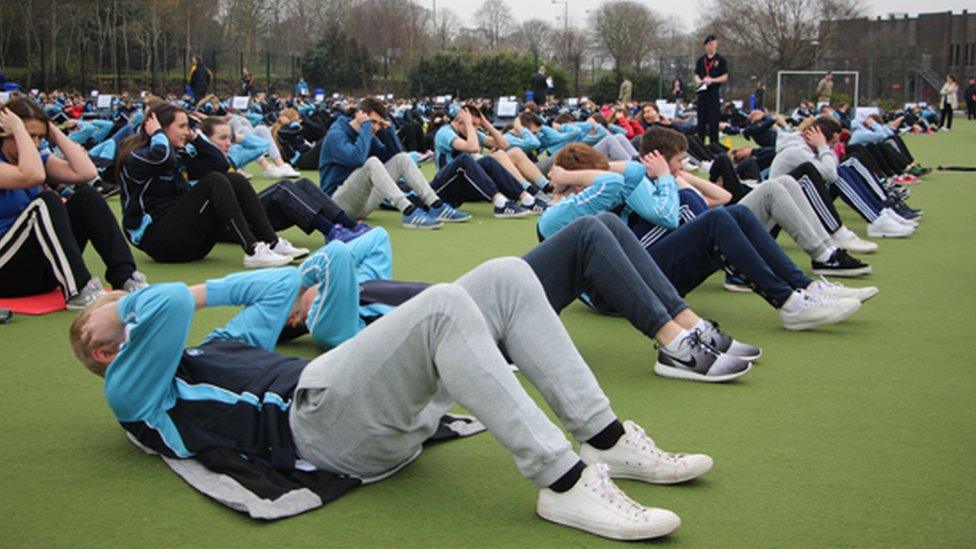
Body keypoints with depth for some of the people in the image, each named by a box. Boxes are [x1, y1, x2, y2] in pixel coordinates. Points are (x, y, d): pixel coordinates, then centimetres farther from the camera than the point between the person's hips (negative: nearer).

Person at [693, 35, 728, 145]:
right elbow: (696, 75, 14)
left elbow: (725, 77, -2)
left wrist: (712, 80, -15)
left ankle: (714, 143, 0)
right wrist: (699, 81, -8)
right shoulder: (701, 60, 12)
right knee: (701, 119, 7)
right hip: (702, 92, 4)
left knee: (713, 120, -5)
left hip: (714, 92, -4)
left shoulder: (720, 59, 0)